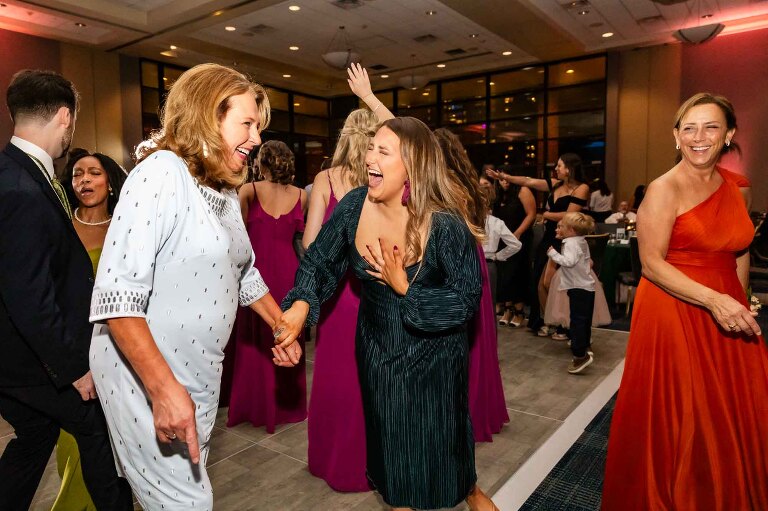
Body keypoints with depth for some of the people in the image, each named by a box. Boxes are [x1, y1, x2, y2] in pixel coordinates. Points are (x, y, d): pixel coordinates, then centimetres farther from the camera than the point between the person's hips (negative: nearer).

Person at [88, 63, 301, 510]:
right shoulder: (161, 173, -18)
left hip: (200, 374, 8)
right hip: (145, 376, -8)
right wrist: (164, 389, -27)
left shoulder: (227, 191, 9)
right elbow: (116, 296, -25)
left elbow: (244, 273, 20)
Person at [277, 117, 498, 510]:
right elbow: (319, 261, -4)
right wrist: (301, 303, -20)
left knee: (443, 431, 18)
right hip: (378, 345, 3)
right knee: (389, 432, 19)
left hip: (434, 350, -3)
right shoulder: (354, 205, -15)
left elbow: (466, 298, -22)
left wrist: (404, 287, -29)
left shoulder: (445, 223, -27)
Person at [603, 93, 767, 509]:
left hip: (727, 314, 6)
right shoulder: (664, 190, -10)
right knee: (678, 419, 4)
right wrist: (713, 300, -23)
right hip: (673, 314, -5)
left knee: (732, 414, 11)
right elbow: (652, 263, -16)